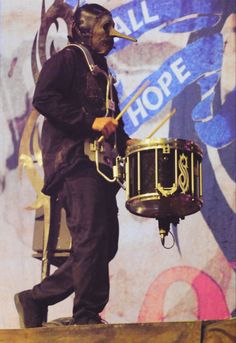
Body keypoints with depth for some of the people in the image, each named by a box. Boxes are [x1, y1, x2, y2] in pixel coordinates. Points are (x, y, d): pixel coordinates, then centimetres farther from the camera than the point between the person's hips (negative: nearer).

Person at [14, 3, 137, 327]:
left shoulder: (101, 72, 29)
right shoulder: (67, 59, 1)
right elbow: (43, 99, -15)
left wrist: (123, 140, 12)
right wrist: (90, 122, -18)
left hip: (99, 166, 9)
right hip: (74, 162, -9)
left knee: (105, 246, 3)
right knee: (92, 240, -16)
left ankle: (35, 300, 9)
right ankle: (87, 316, -14)